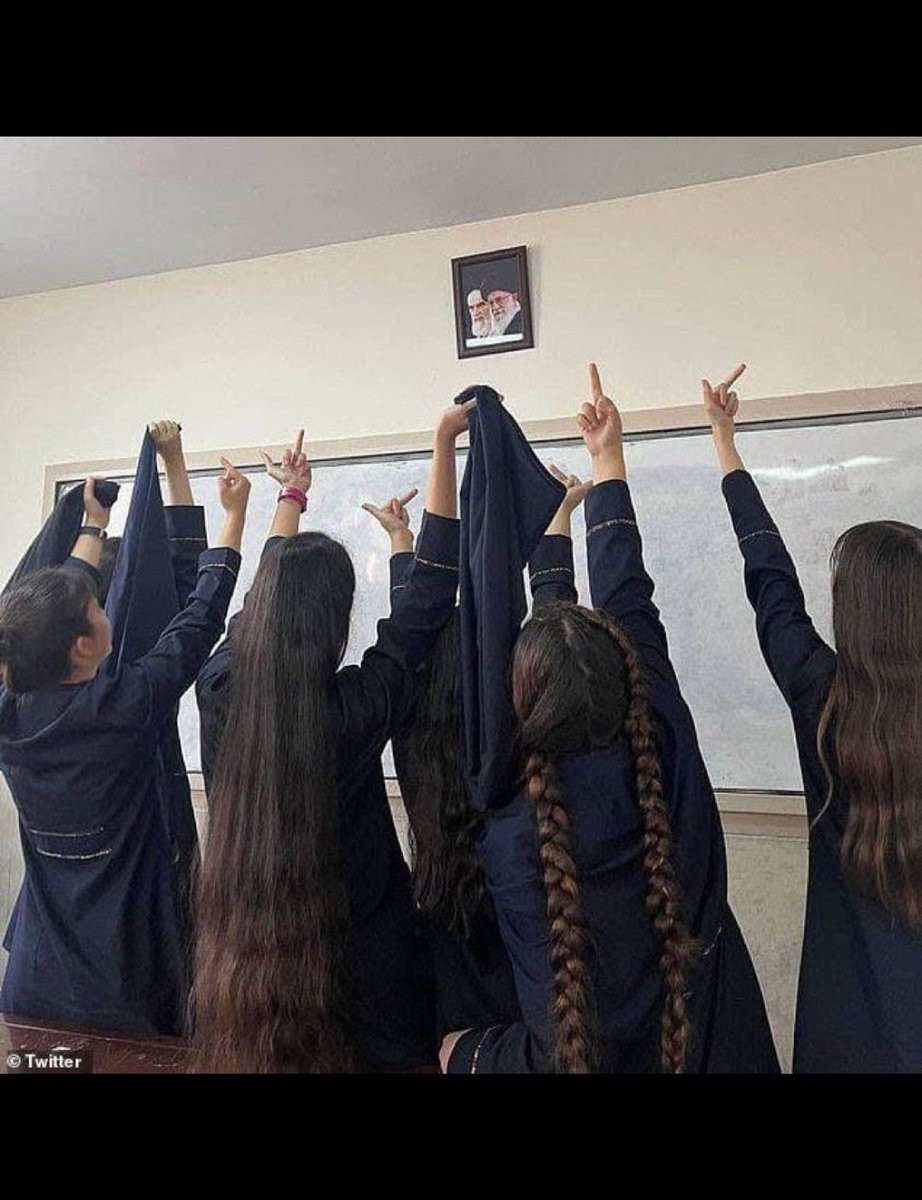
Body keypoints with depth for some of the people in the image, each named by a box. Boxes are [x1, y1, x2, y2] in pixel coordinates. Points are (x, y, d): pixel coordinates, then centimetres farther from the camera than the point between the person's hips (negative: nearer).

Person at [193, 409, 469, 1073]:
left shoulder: (221, 691, -15)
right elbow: (430, 591, -18)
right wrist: (445, 441, -12)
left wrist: (291, 497, 18)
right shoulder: (357, 710, -25)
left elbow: (267, 593, 3)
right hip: (361, 961, -3)